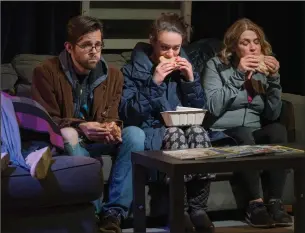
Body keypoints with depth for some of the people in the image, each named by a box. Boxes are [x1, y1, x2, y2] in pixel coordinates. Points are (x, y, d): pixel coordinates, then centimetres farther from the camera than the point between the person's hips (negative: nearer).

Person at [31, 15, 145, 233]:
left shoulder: (113, 75, 3)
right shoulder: (47, 72, -9)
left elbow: (111, 117, 5)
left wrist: (112, 127, -23)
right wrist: (81, 128, -28)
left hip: (97, 142, 4)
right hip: (62, 142, -4)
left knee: (135, 134, -24)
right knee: (68, 135, -39)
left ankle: (113, 213, -27)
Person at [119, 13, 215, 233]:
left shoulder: (183, 65, 13)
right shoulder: (133, 69, 1)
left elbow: (199, 109, 12)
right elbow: (128, 114, -11)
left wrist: (191, 79, -4)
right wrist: (154, 82, -17)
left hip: (183, 126, 3)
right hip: (151, 132, -3)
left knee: (198, 132, -33)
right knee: (175, 134, -37)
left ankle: (198, 208, -26)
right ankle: (180, 210, -28)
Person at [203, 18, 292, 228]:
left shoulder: (263, 70, 11)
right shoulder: (217, 65, 0)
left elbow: (272, 115, 2)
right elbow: (214, 107, -15)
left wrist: (274, 78, -9)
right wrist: (238, 75, -17)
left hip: (255, 135, 4)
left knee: (278, 130, -28)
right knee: (244, 135, -36)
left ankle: (275, 202, -29)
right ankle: (256, 203, -29)